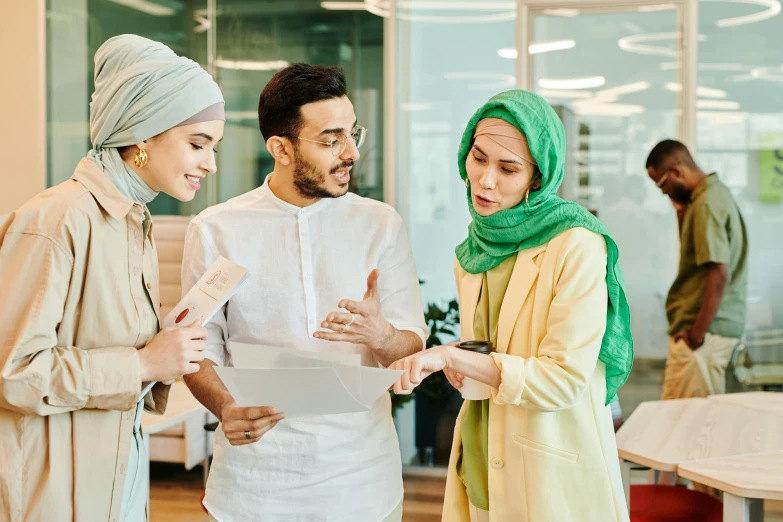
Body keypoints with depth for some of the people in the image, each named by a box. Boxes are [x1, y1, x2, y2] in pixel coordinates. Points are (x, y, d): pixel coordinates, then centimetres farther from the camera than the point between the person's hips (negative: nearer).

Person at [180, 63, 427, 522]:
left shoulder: (381, 224, 0)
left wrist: (381, 335, -23)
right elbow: (201, 350, 0)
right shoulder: (215, 230, -3)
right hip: (255, 479, -1)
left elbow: (412, 348, 0)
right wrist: (226, 408, -21)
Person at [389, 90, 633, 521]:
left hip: (553, 471, -6)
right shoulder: (475, 252, 6)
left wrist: (453, 357, -25)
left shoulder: (577, 247, -16)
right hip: (484, 462, 6)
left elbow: (563, 379, -19)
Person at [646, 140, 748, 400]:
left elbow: (719, 274, -22)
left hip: (707, 329, -10)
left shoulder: (706, 204, -16)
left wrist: (697, 333, -19)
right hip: (725, 325, 10)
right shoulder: (717, 192, 14)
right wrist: (683, 215, 7)